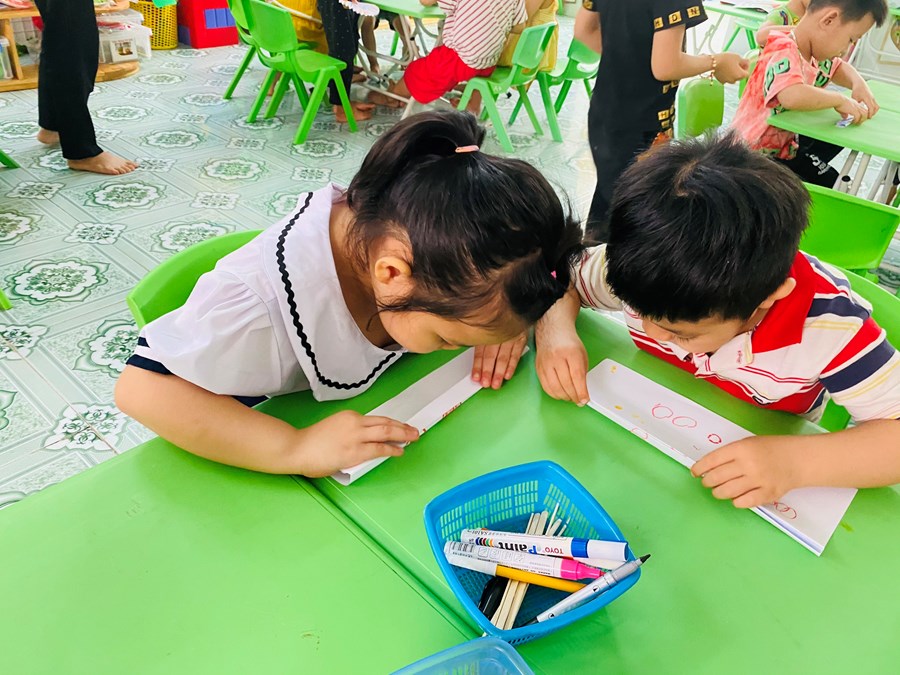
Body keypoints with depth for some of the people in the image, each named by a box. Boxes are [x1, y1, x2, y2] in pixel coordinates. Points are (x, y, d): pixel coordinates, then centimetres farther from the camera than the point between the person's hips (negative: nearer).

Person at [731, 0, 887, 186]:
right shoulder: (784, 52, -26)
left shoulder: (813, 55, 4)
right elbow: (793, 97, -46)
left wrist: (859, 84, 2)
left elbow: (839, 67, 25)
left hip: (784, 146, 10)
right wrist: (840, 99, -29)